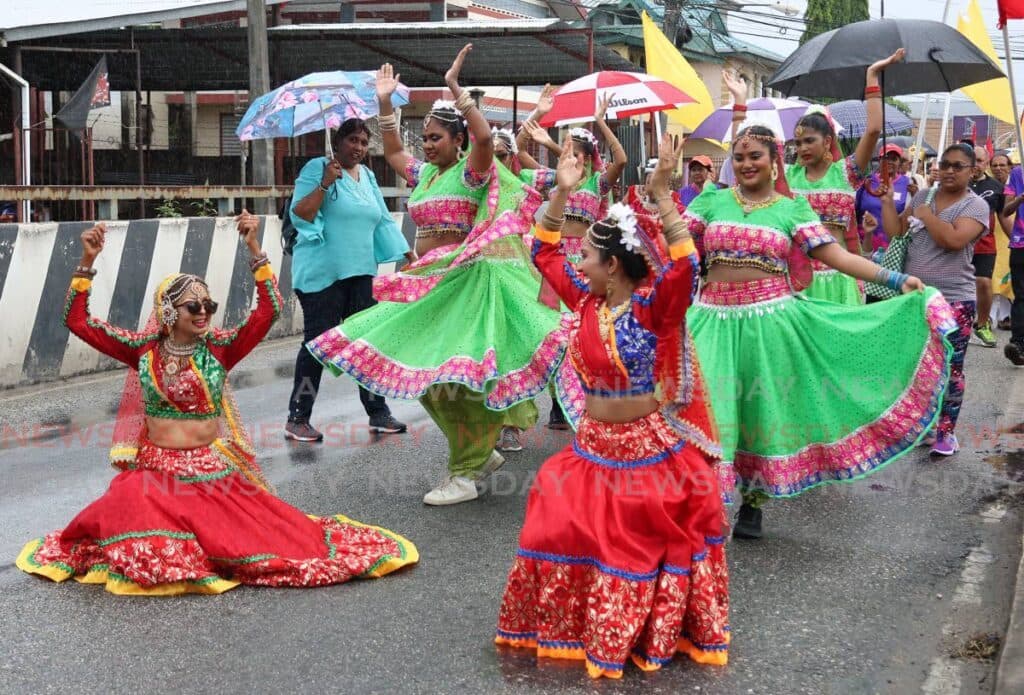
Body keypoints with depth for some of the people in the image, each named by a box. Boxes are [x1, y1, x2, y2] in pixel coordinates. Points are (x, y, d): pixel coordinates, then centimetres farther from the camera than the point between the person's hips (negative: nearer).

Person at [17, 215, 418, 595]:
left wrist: (254, 250, -22)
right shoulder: (144, 349, 1)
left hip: (211, 470, 0)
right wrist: (87, 262, -13)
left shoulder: (219, 347, -2)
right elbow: (78, 321, -1)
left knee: (257, 532, -11)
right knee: (129, 515, -26)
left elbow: (269, 311, -14)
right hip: (154, 470, 0)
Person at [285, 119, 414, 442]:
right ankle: (297, 419, 4)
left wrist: (411, 257, 15)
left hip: (360, 273, 6)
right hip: (323, 273, -6)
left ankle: (378, 413, 14)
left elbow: (383, 221, 19)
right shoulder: (317, 168, -5)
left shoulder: (367, 176, 15)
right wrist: (324, 184, -24)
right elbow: (299, 216, -13)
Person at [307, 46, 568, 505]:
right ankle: (482, 452, 22)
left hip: (464, 282, -9)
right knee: (425, 373, 10)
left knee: (457, 374, -11)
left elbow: (484, 136, -26)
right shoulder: (424, 173, 17)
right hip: (428, 282, 9)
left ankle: (465, 475, -3)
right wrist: (385, 104, 25)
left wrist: (455, 88, -24)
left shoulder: (471, 170, -6)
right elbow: (392, 151, 32)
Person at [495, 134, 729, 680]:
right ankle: (589, 630, 22)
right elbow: (545, 254, 9)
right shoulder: (586, 302, 0)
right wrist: (561, 193, -1)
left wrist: (662, 194, -39)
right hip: (595, 444, 6)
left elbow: (683, 266, -35)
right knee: (566, 525, 5)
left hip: (652, 447, -6)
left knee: (651, 541, 7)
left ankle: (656, 633, 26)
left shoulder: (655, 306, -17)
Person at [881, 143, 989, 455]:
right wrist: (887, 199, -1)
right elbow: (896, 232, 6)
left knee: (949, 367, -1)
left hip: (953, 301, -5)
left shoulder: (975, 205, -6)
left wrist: (925, 215, -11)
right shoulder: (922, 196, 10)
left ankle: (946, 431, 9)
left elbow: (954, 240, -22)